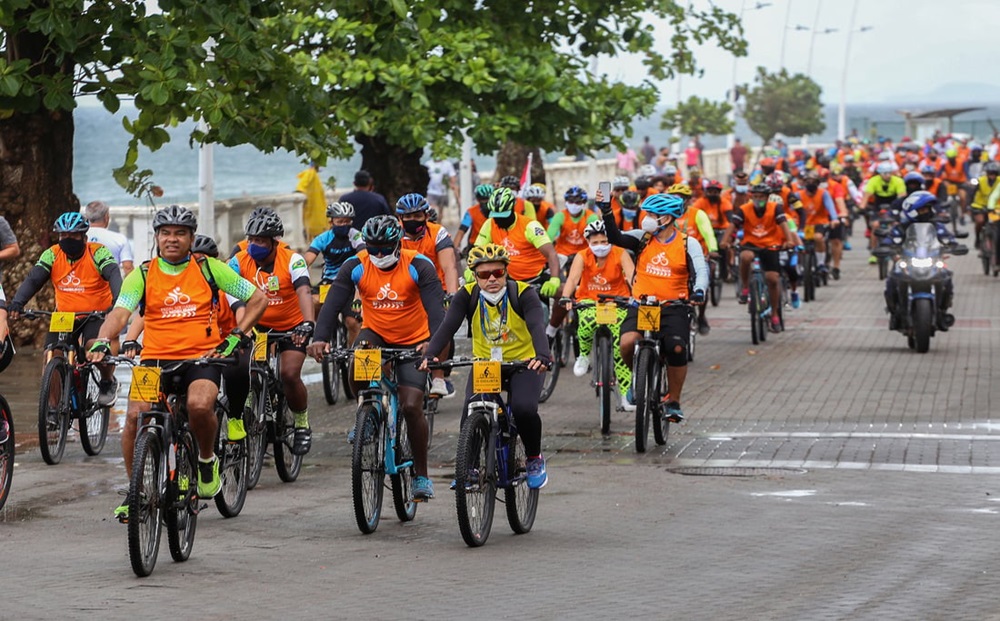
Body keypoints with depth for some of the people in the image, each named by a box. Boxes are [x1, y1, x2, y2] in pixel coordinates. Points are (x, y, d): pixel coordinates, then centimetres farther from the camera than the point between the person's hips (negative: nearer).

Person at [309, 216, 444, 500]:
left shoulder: (418, 266, -19)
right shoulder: (355, 267, -13)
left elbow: (435, 307, -27)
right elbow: (333, 303, -21)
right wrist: (320, 337, -39)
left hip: (413, 342, -2)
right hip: (376, 334, 2)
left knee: (412, 407, -13)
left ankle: (421, 475, 3)